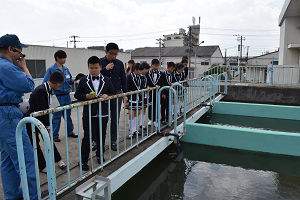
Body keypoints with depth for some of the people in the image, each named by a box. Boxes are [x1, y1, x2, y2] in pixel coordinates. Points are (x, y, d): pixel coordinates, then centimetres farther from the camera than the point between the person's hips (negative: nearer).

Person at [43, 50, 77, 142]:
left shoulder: (66, 69, 10)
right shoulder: (51, 69, -6)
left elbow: (70, 81, 16)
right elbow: (45, 83, -7)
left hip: (67, 95, 5)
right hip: (58, 96, -5)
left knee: (68, 115, 14)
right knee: (57, 116, 3)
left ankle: (70, 132, 27)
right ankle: (54, 135, 15)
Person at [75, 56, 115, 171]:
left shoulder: (107, 80, 4)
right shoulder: (83, 81, 1)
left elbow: (113, 94, 8)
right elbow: (77, 95, 4)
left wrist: (107, 96, -13)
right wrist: (86, 96, -14)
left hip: (103, 114, 2)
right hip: (88, 114, -2)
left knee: (101, 136, 14)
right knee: (87, 138, 2)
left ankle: (100, 155, 35)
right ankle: (84, 161, 14)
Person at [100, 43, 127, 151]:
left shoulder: (119, 63, 7)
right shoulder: (100, 62, 1)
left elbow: (123, 79, 11)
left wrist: (125, 94, 8)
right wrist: (105, 69, -18)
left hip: (116, 93, 2)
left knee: (115, 119, 7)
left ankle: (113, 141, 20)